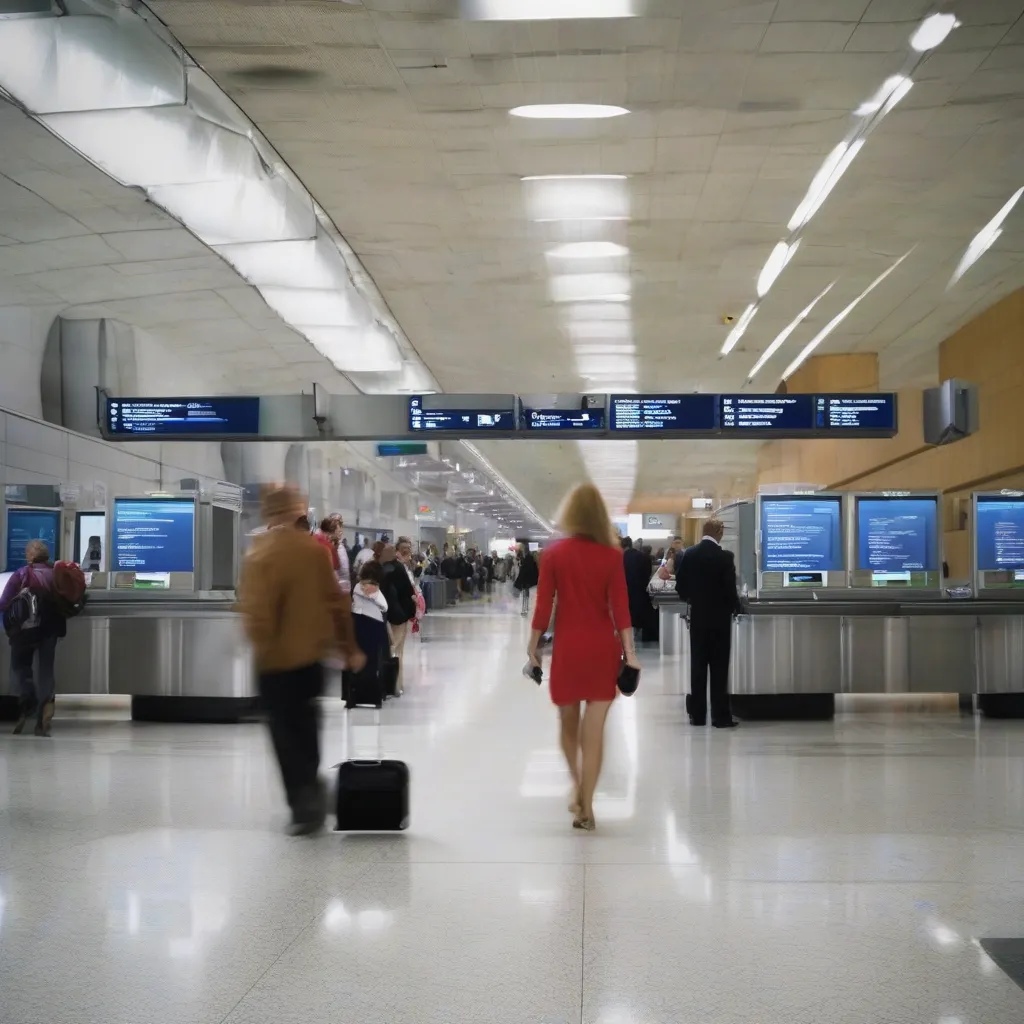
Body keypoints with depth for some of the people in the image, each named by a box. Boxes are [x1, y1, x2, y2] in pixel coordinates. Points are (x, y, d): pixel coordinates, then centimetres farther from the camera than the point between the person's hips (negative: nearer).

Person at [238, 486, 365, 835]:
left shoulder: (260, 557, -18)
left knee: (285, 733, 5)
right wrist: (349, 647, 9)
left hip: (278, 661, -5)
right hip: (312, 653, 5)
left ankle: (304, 803, 2)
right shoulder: (314, 549, -2)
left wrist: (263, 646, -2)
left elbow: (258, 614, -20)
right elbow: (337, 600, 2)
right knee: (305, 725, 20)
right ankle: (310, 789, 27)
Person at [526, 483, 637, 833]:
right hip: (603, 647, 0)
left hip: (568, 647, 0)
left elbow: (543, 605, -3)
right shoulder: (611, 556, -3)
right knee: (594, 730, 1)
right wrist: (629, 652, -6)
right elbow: (620, 607, -8)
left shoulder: (553, 555, -3)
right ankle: (586, 807, 0)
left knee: (569, 723, 20)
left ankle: (578, 788, 27)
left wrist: (533, 646, 6)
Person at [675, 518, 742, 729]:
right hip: (719, 617, -4)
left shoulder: (689, 554, 0)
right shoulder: (725, 556, -13)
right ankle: (720, 716, 0)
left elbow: (680, 586, 3)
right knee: (719, 668, 0)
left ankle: (697, 714, 10)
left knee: (697, 666, 8)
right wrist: (736, 607, 6)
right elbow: (730, 588, -14)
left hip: (697, 617, 4)